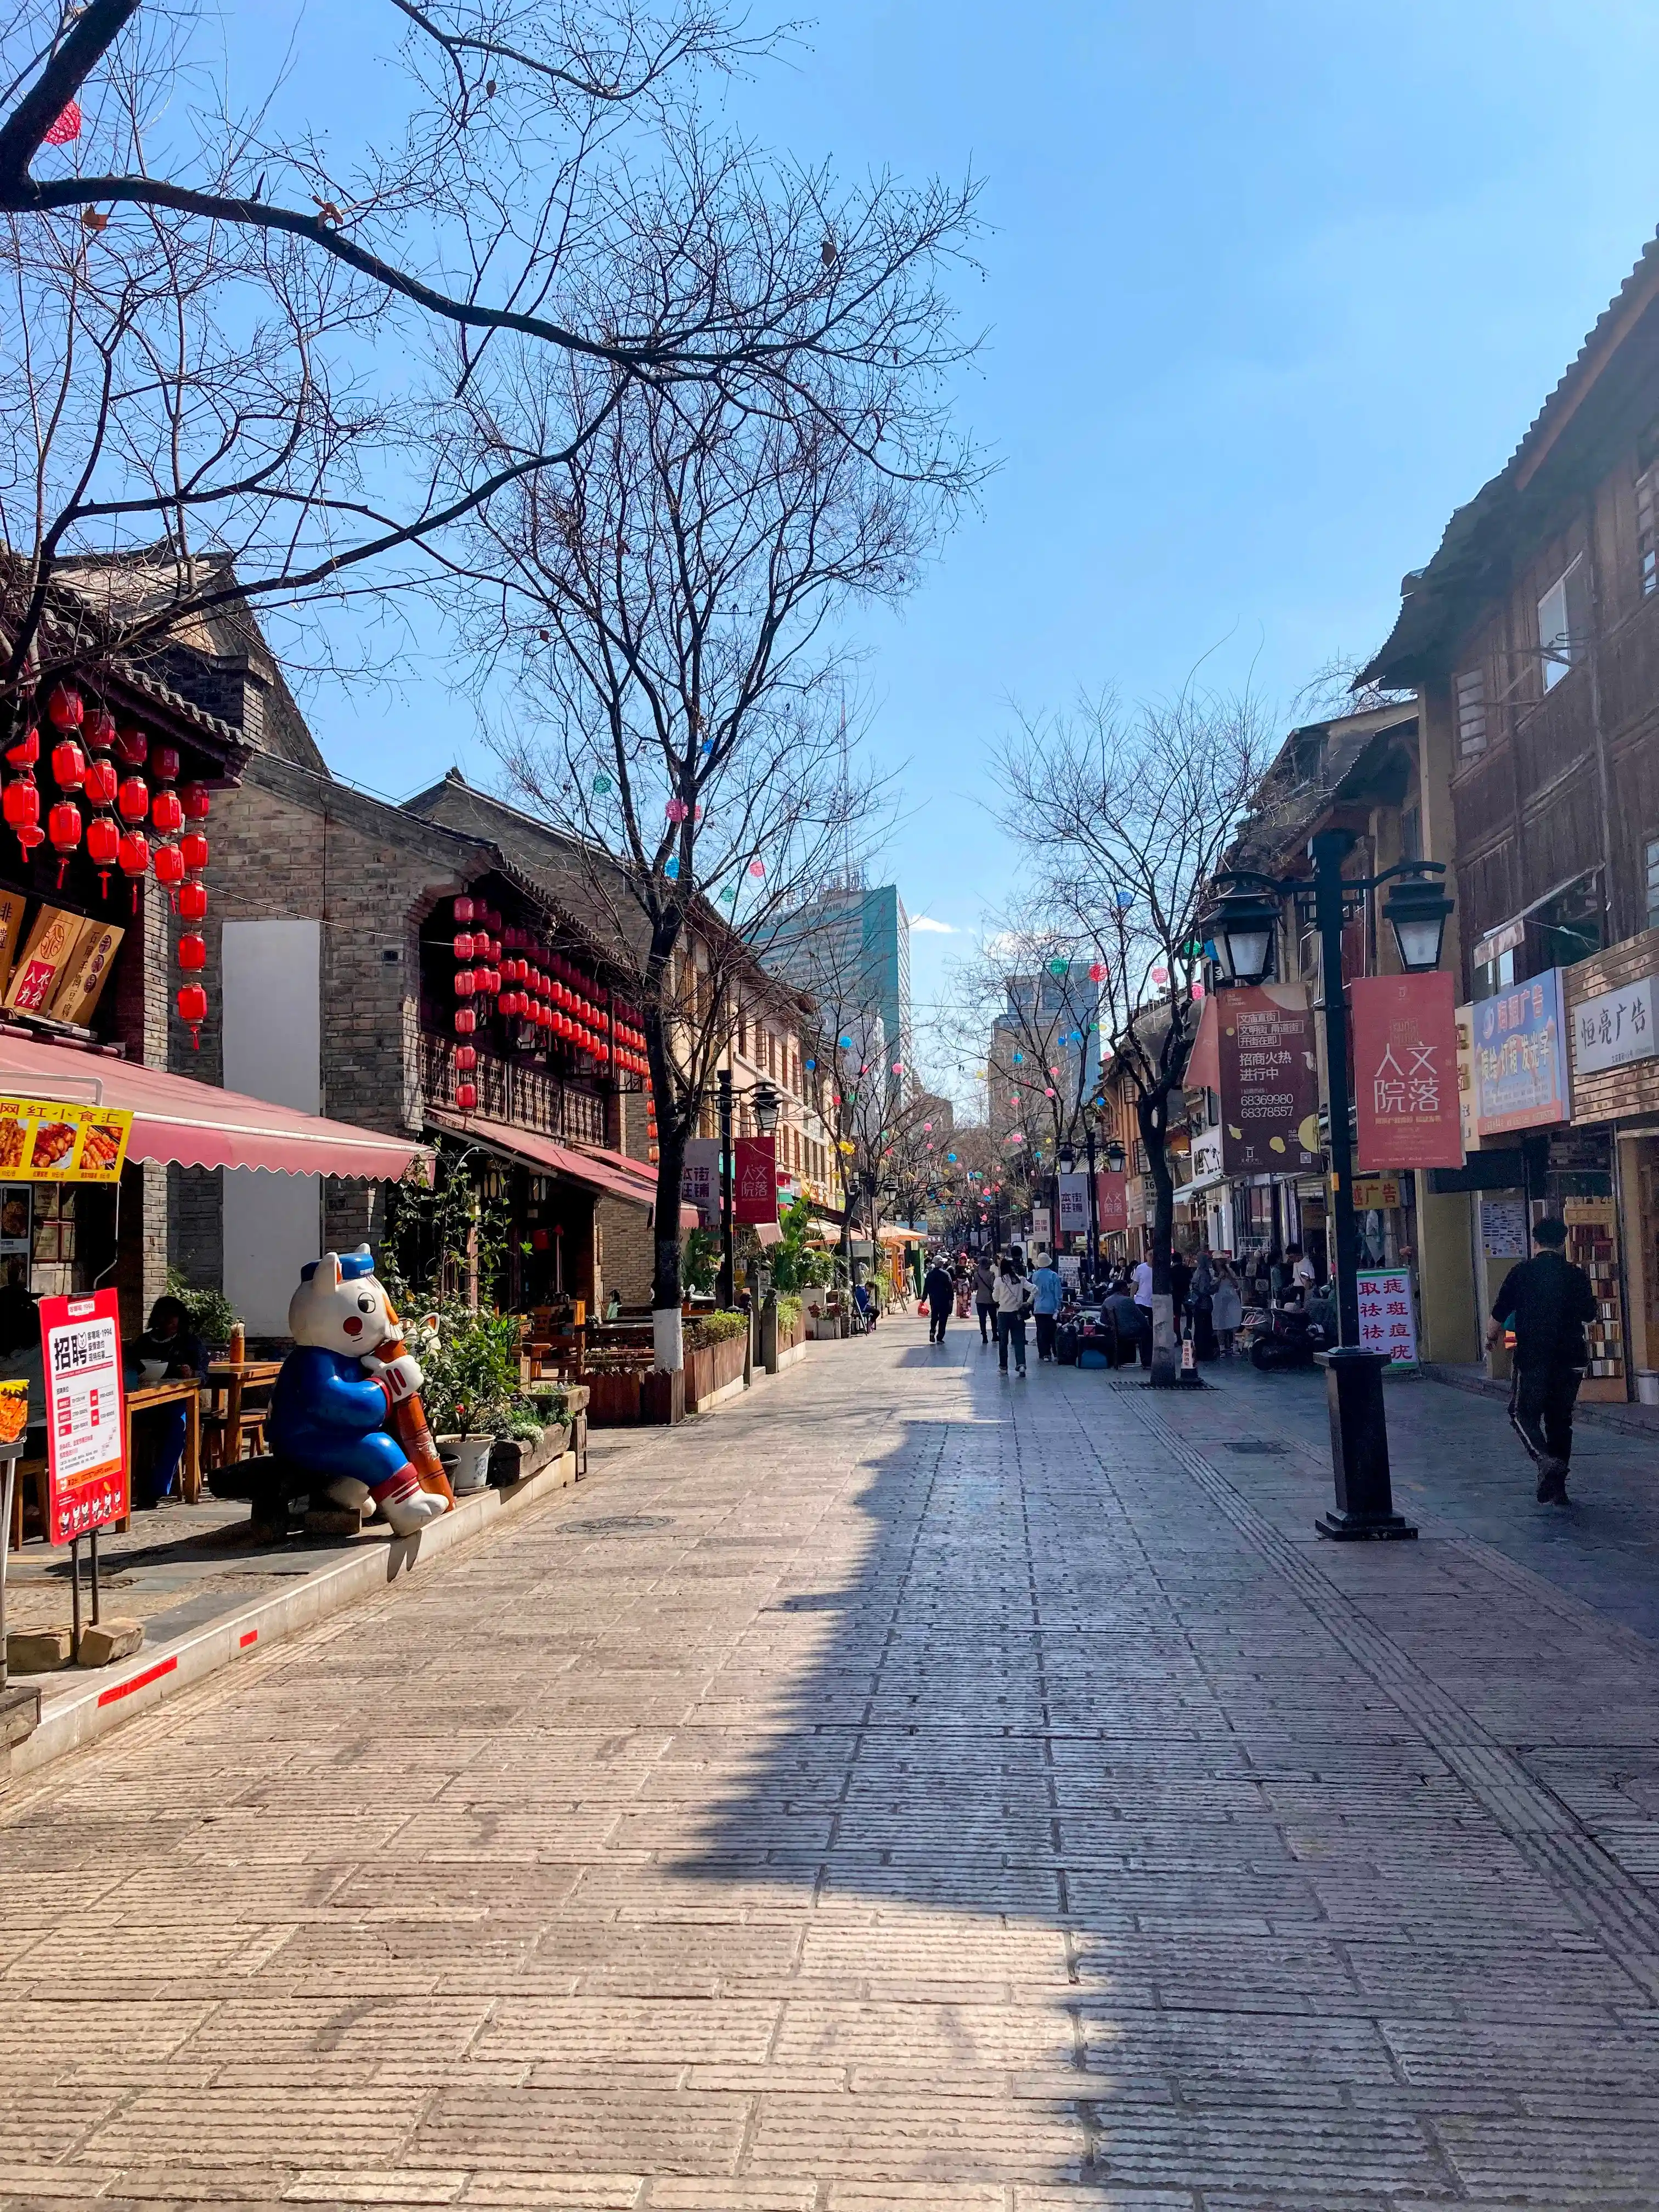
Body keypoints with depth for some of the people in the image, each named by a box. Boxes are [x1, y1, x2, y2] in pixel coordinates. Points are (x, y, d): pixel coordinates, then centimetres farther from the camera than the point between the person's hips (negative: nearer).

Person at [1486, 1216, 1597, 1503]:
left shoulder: (1521, 1273, -5)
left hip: (1532, 1358, -3)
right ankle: (1555, 1488, 13)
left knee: (1523, 1413, 8)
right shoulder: (1576, 1275, 2)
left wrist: (1491, 1337, 17)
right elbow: (1590, 1314, 14)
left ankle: (1546, 1458, -19)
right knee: (1560, 1419, 13)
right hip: (1571, 1358, 3)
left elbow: (1499, 1315, -2)